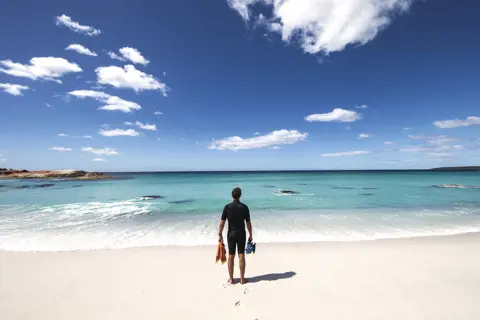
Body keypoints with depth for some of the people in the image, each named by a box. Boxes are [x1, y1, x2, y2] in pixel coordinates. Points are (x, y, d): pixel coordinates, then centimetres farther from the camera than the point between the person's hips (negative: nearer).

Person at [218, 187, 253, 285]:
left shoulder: (227, 207, -7)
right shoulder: (244, 207, -9)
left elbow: (222, 222, -7)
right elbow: (248, 223, -5)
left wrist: (220, 234, 2)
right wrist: (250, 235, 6)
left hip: (231, 234, 1)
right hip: (241, 234, -1)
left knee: (231, 256, 10)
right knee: (241, 256, 7)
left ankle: (231, 278, 20)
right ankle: (242, 279, 16)